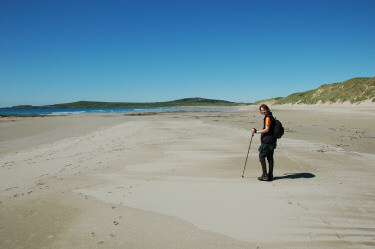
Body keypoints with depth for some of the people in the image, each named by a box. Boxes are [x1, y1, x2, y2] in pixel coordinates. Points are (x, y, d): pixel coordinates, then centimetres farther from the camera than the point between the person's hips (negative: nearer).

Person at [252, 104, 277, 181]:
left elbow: (266, 129, -20)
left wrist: (256, 131, -16)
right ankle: (270, 175, 15)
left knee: (262, 156, -4)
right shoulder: (271, 117, 17)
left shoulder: (268, 117, -13)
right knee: (270, 158, 10)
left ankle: (264, 175, -4)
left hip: (267, 141, -10)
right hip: (272, 141, 10)